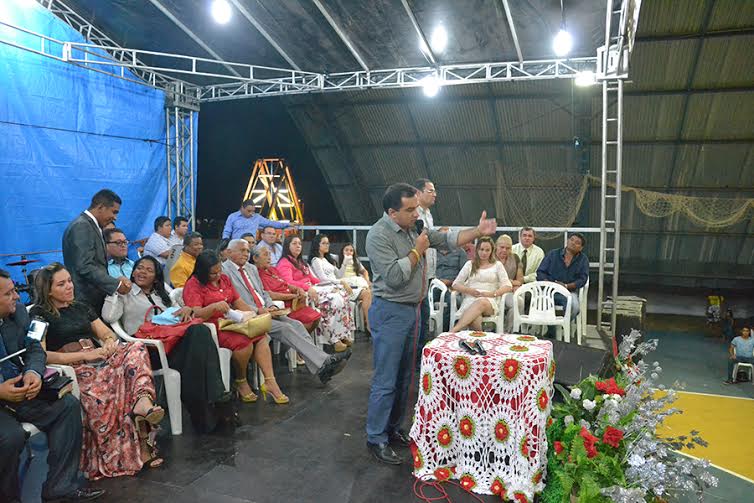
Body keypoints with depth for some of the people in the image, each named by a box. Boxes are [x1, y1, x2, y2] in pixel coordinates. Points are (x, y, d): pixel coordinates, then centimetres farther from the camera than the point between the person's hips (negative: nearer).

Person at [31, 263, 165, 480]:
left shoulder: (81, 307, 27)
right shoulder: (39, 314, 8)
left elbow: (107, 334, 21)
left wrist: (110, 344, -4)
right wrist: (84, 355, -13)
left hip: (99, 359, 6)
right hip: (72, 368, -5)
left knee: (137, 349, -26)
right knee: (100, 394, -37)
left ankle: (143, 402, -50)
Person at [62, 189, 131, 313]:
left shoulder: (91, 225, 15)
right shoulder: (81, 227, -14)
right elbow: (85, 267, -22)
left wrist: (116, 280, 2)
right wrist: (116, 284, -18)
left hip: (96, 299, 9)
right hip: (85, 301, -9)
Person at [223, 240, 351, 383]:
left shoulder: (251, 268, 21)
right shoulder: (224, 270, -4)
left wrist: (271, 306, 3)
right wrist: (257, 310, -17)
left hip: (265, 311, 7)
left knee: (296, 324, -15)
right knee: (285, 328, -25)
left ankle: (322, 364, -26)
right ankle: (323, 363, -30)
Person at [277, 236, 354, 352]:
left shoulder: (300, 262, 27)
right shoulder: (284, 263, -3)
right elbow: (289, 283, -19)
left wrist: (325, 284, 10)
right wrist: (308, 288, -31)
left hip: (311, 288, 9)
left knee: (341, 291, -13)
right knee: (333, 299, -26)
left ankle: (343, 335, -16)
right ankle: (334, 339, -22)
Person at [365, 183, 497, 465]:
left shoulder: (413, 229, 8)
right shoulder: (379, 236, -18)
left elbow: (447, 239, 12)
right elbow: (394, 277, -25)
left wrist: (478, 232, 0)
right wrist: (417, 251, -15)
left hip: (412, 309, 9)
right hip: (390, 313, -9)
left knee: (404, 376, 16)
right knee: (386, 381, -3)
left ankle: (393, 427, 30)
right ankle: (376, 439, 10)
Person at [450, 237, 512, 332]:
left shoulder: (497, 265, 18)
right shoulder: (470, 264, 20)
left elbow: (507, 286, 6)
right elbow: (455, 284, 14)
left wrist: (492, 293, -11)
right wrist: (468, 290, -6)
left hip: (489, 301, -1)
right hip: (470, 300, 1)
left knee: (482, 303, -41)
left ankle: (454, 330, -53)